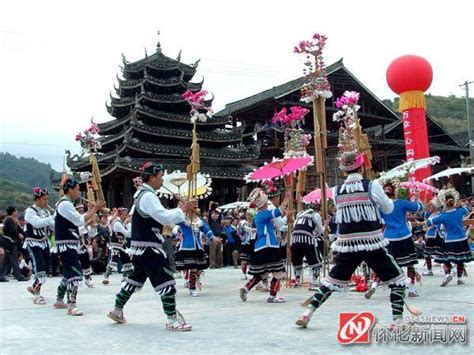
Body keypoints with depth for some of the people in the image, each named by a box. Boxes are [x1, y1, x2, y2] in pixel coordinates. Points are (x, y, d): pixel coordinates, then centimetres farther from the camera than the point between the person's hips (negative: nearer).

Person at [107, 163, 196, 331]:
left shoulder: (143, 194, 17)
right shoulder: (148, 196, -17)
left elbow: (161, 216, 20)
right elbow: (165, 218, -24)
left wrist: (180, 210, 11)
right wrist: (182, 209, -13)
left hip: (140, 247, 11)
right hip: (149, 247, -11)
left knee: (136, 278, 19)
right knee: (166, 280, -8)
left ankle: (117, 310, 28)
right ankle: (173, 319, -6)